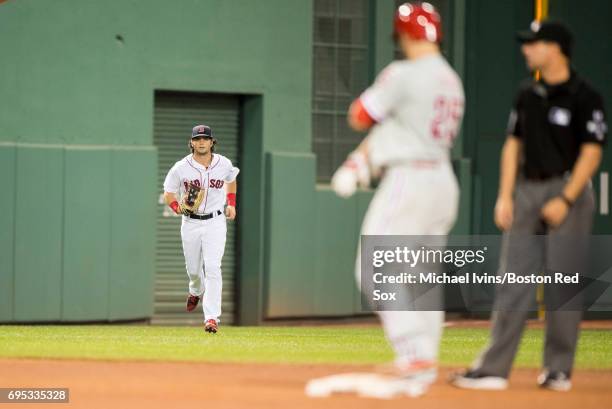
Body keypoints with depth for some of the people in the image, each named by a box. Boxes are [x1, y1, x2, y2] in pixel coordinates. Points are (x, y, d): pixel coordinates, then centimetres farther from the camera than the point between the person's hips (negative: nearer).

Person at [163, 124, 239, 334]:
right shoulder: (181, 168, -7)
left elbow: (231, 179, 21)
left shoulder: (224, 164, -2)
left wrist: (231, 203, 13)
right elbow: (168, 192, 2)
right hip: (190, 224, 1)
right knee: (193, 268, 12)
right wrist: (177, 207, -18)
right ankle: (196, 292, 50)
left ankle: (212, 318, -18)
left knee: (212, 268, -15)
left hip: (215, 224, -1)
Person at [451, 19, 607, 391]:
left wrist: (566, 200, -17)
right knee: (513, 284, 3)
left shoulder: (584, 97, -8)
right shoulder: (528, 95, 11)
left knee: (563, 286, -2)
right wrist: (506, 195, 5)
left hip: (568, 192, -6)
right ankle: (494, 368, 2)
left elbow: (591, 152, -11)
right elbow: (513, 144, 14)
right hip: (526, 191, 6)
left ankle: (559, 369, 8)